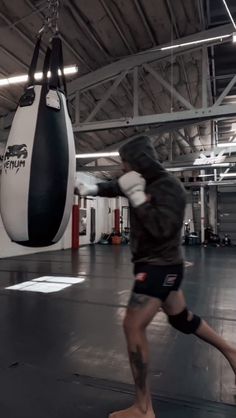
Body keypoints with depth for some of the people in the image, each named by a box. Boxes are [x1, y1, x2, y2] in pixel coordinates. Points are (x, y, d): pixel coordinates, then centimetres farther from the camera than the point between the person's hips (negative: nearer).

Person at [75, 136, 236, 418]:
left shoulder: (168, 187, -21)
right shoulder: (145, 183, 5)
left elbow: (161, 229, -31)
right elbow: (113, 187, 20)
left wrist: (136, 195, -27)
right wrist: (89, 189, 9)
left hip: (161, 267, -9)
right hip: (155, 265, 9)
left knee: (133, 327, -9)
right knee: (181, 318, 24)